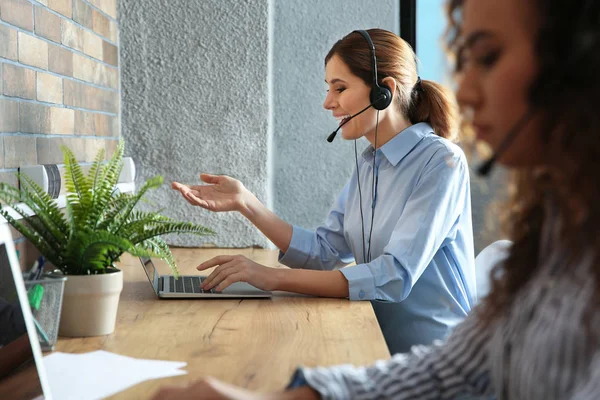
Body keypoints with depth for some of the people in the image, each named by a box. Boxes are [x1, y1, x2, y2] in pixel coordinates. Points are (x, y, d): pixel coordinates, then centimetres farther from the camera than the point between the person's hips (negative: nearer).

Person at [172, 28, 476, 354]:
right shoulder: (369, 163, 11)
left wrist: (274, 278, -25)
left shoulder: (441, 162, -14)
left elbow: (395, 276, -23)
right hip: (382, 352, 6)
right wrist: (245, 203, -4)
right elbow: (325, 252, 4)